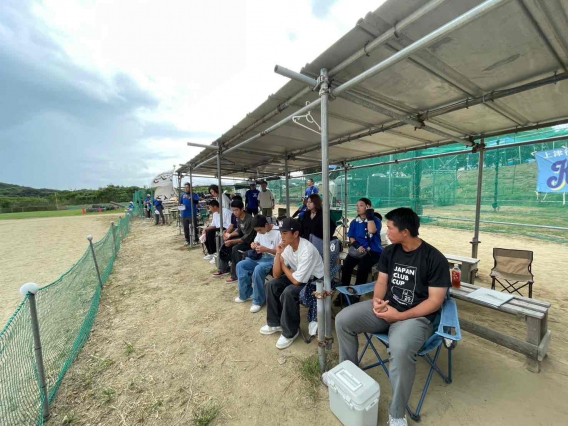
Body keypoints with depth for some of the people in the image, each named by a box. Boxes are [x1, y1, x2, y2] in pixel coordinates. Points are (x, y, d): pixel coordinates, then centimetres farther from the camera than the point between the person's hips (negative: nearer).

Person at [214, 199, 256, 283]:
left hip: (250, 241, -9)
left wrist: (232, 241, -28)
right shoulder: (239, 217, 0)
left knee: (235, 248, -31)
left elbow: (247, 238, -28)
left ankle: (236, 275, -19)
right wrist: (230, 235, -6)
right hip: (243, 237, 9)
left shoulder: (249, 220, -27)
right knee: (225, 245, 4)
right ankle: (224, 269, 16)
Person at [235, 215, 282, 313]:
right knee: (240, 265, -6)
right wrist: (254, 244, -5)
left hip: (273, 259, -8)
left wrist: (266, 249, -27)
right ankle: (247, 294, 7)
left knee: (258, 270, -34)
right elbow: (256, 242, 20)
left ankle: (259, 300, -13)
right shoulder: (260, 231, 6)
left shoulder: (278, 232, -18)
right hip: (261, 257, 8)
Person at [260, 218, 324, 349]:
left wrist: (283, 265, -14)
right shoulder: (287, 246, -8)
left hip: (315, 281, -8)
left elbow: (296, 281, -29)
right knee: (272, 285, -4)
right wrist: (278, 255, -19)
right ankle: (275, 323, 14)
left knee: (288, 293, -28)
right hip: (298, 276, 8)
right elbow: (276, 275, -6)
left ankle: (290, 332, -3)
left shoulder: (307, 250, -32)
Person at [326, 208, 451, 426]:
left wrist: (400, 316, -21)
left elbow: (435, 301, -15)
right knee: (343, 319, -8)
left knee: (401, 349, -36)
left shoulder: (435, 259, -14)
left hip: (417, 317, -5)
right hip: (386, 307, 6)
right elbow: (381, 282, 7)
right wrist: (377, 300, -14)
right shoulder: (390, 251, 2)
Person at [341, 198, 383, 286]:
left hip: (373, 251, -3)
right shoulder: (354, 222, 10)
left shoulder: (376, 220, -2)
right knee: (346, 264, -22)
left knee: (362, 266, -31)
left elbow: (372, 231, -23)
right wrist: (358, 246, -13)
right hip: (358, 250, 4)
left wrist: (370, 216, -16)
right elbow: (351, 238, 6)